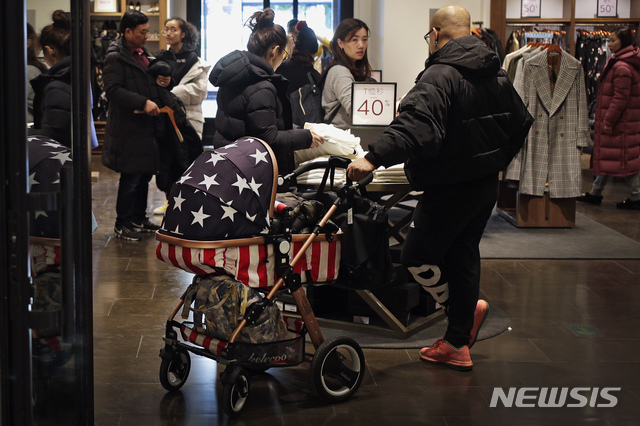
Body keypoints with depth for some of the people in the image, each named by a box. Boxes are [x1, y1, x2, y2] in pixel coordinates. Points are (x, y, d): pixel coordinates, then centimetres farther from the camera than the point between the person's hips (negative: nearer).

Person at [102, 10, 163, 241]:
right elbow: (113, 90, -21)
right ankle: (122, 224, 9)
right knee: (131, 176, -3)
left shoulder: (144, 54, 16)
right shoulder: (115, 57, -11)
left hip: (147, 126, 9)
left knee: (145, 174, 14)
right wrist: (143, 103, -25)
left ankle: (139, 218, 27)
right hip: (128, 126, -8)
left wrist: (162, 81, 11)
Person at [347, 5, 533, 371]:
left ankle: (464, 308, 15)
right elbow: (521, 122, 22)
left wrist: (373, 158, -38)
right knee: (463, 254, 14)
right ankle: (458, 344, 18)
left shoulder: (440, 76, -18)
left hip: (451, 187, -9)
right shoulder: (496, 74, 10)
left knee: (418, 255, 5)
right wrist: (499, 161, 33)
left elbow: (415, 129, -34)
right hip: (487, 185, 9)